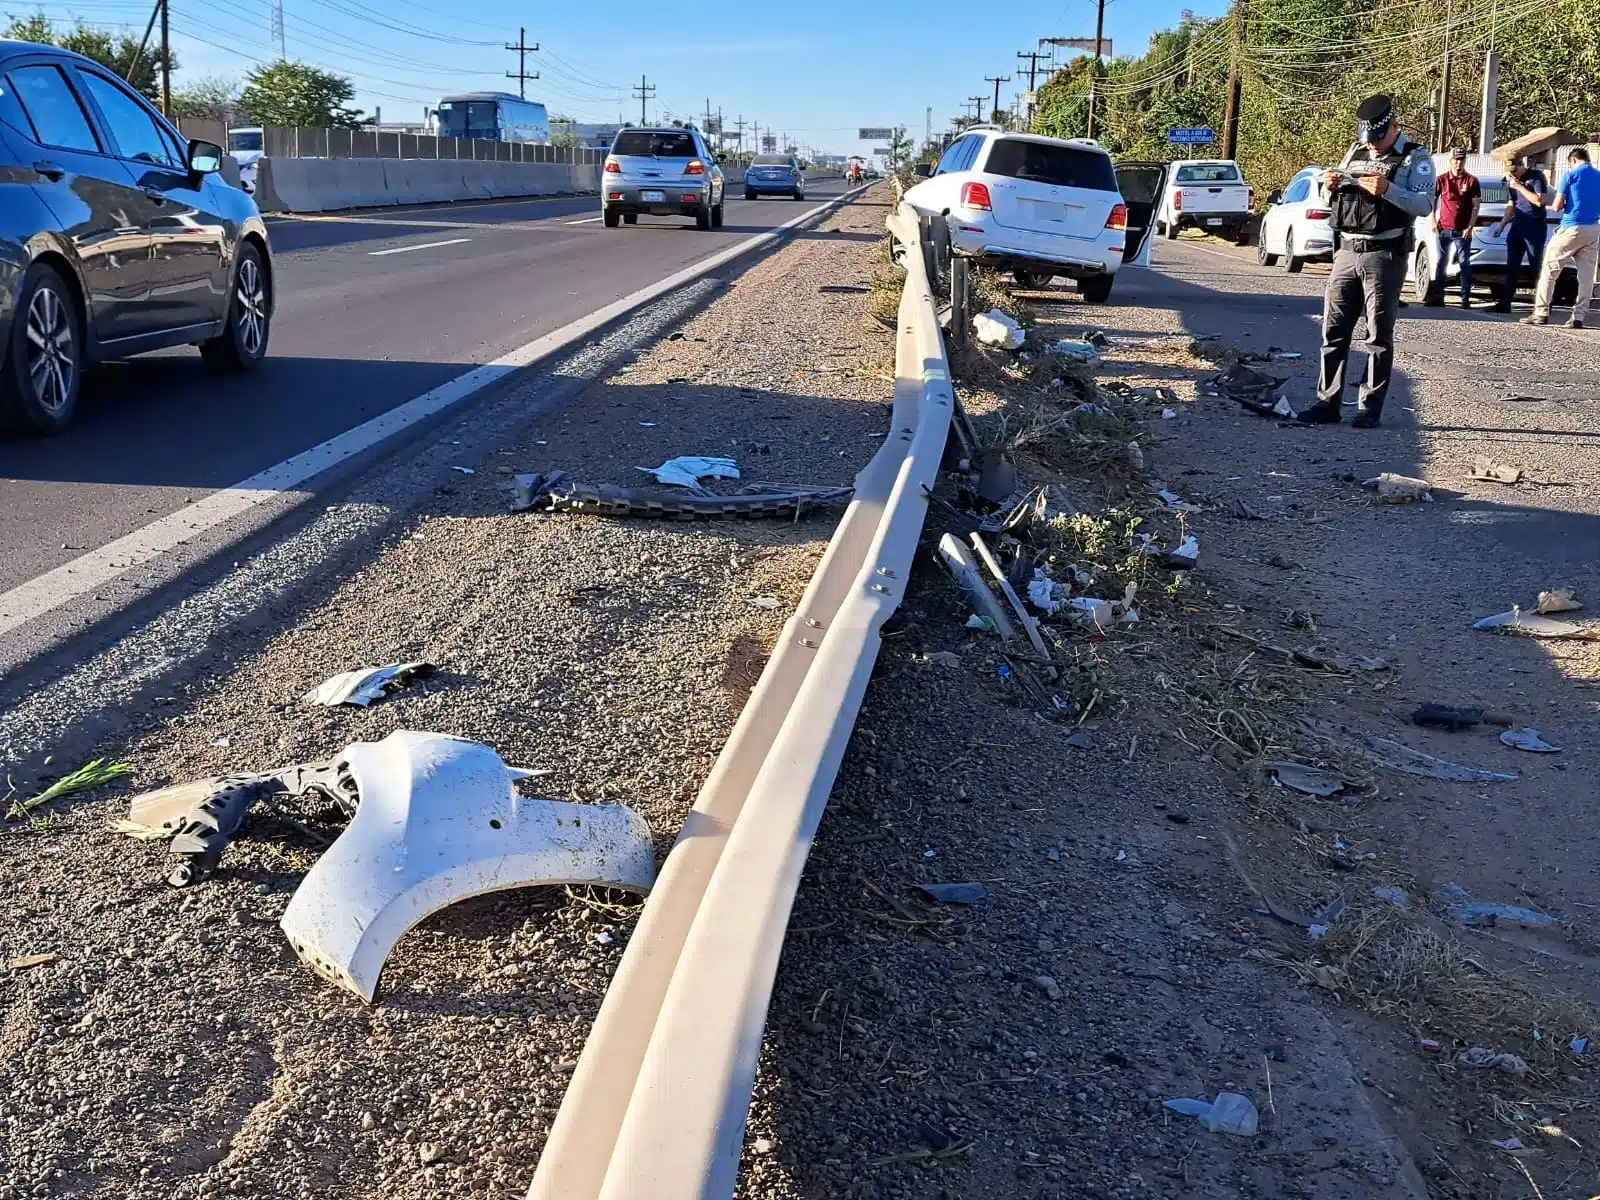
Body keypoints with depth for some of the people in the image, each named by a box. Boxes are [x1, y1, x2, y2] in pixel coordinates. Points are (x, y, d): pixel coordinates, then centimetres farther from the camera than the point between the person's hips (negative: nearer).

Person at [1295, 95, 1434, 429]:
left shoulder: (1415, 158, 0)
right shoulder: (1355, 153, 16)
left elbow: (1425, 205, -12)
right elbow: (1333, 202, 22)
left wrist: (1388, 190, -25)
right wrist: (1330, 187, -1)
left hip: (1384, 257, -5)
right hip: (1347, 252, 6)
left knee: (1379, 336, -2)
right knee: (1333, 331, 3)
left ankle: (1370, 408, 2)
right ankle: (1327, 403, 7)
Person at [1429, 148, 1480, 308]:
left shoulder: (1472, 180, 1)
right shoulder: (1442, 179, 4)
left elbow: (1475, 206, 0)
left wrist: (1470, 227, -9)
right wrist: (1433, 222, 1)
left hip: (1463, 231, -2)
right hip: (1444, 229, 2)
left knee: (1464, 264, -1)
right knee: (1440, 263, 3)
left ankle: (1465, 299, 2)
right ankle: (1437, 297, 9)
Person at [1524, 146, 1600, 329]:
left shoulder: (1571, 175, -4)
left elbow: (1557, 206, -6)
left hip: (1572, 229, -5)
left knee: (1550, 269, 2)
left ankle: (1541, 313, -4)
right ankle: (1578, 317, 2)